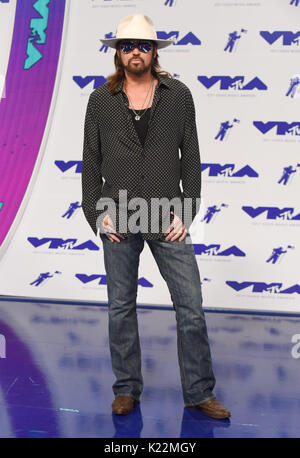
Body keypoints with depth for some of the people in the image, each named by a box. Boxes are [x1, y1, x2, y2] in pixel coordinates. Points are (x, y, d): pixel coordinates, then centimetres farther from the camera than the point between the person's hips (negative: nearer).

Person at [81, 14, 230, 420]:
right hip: (118, 219, 1)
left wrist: (185, 213, -2)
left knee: (191, 305, 0)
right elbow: (91, 162, 7)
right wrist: (97, 214, -2)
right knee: (121, 308, 8)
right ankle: (127, 390, 23)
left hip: (167, 218, 0)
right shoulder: (101, 100, 5)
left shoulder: (178, 95, 4)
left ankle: (199, 393, 13)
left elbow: (191, 157, 5)